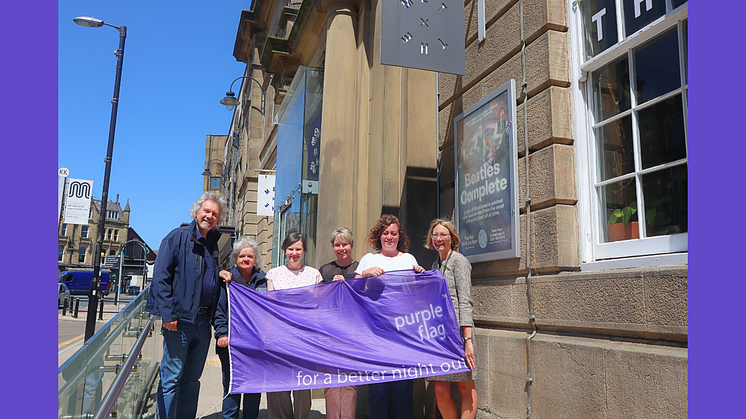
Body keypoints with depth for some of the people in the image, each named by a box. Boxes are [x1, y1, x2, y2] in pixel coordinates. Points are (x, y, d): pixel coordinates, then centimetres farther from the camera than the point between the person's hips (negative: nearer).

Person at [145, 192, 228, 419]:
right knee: (172, 378, 0)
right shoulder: (178, 237, -4)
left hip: (203, 322, 6)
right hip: (180, 320, -6)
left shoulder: (216, 243, 14)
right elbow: (161, 277, -9)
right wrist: (168, 314, -15)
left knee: (192, 378, 14)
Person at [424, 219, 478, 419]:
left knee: (466, 387, 2)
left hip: (457, 330, -6)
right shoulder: (435, 265, 19)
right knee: (440, 391, 3)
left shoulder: (458, 261, -3)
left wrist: (468, 339, -18)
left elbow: (464, 302, -12)